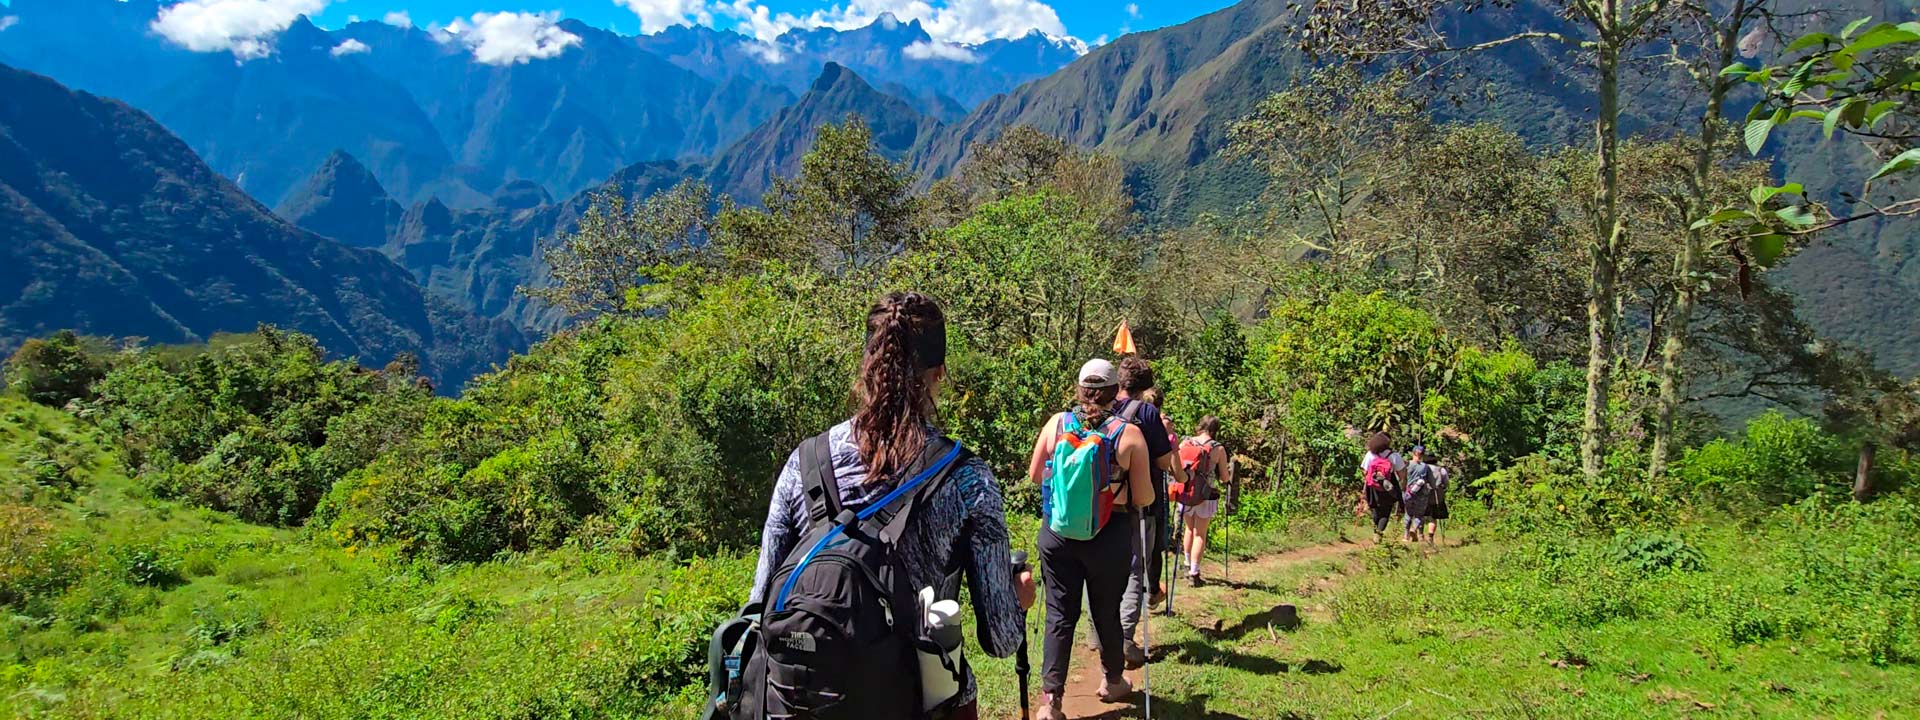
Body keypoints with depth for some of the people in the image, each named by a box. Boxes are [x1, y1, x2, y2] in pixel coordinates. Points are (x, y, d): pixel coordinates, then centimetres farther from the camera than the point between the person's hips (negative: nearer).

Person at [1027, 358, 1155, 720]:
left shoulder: (1056, 423, -5)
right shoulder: (1129, 434, -11)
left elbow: (1035, 475, 7)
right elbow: (1143, 499, -7)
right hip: (1109, 537, -1)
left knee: (1059, 614, 8)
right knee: (1106, 612, 17)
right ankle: (1113, 681, 38)